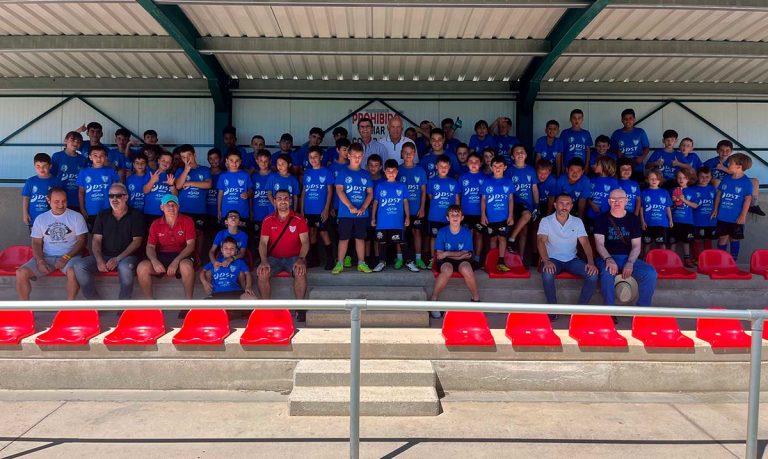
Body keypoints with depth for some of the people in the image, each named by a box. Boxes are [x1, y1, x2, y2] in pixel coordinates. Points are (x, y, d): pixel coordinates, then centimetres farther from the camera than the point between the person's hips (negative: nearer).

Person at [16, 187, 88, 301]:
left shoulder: (76, 216, 2)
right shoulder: (40, 219, 11)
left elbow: (81, 241, -2)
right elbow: (36, 243, 9)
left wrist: (66, 257, -15)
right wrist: (40, 261, -10)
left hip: (70, 256, -3)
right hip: (46, 257, 3)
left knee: (73, 273, -37)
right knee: (21, 273, -19)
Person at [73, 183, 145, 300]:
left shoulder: (136, 215, 2)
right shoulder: (102, 215, 14)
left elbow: (137, 241, -5)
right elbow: (96, 240, 7)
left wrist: (118, 259, -16)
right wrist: (99, 259, -12)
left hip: (126, 256, -4)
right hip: (104, 255, 4)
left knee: (125, 267, -38)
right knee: (79, 267, -20)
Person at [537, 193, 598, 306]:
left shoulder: (577, 221, 6)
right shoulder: (546, 221, -3)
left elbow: (585, 243, -2)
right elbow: (541, 241, -15)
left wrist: (591, 262, -20)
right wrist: (546, 261, -33)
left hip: (572, 259, 3)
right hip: (553, 259, -3)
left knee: (593, 273, -23)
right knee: (547, 274, -37)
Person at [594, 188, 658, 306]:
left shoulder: (633, 219, 9)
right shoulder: (602, 219, 3)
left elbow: (636, 245, 4)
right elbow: (599, 244, -6)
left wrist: (630, 262, -15)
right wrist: (608, 259, -26)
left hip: (629, 258, 3)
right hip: (608, 258, -3)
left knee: (650, 273, -23)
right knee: (607, 274, -36)